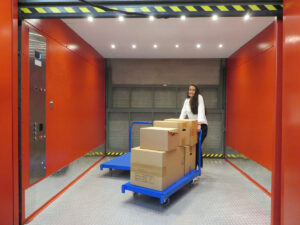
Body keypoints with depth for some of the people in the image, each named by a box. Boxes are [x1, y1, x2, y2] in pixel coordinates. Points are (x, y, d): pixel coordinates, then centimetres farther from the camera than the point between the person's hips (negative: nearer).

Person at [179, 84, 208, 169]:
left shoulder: (199, 97, -7)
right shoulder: (187, 100, 9)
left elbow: (201, 111, -18)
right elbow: (183, 113, 4)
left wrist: (199, 124, -30)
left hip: (201, 126, -5)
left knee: (196, 146, -11)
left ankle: (194, 167, -1)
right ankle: (199, 164, 20)